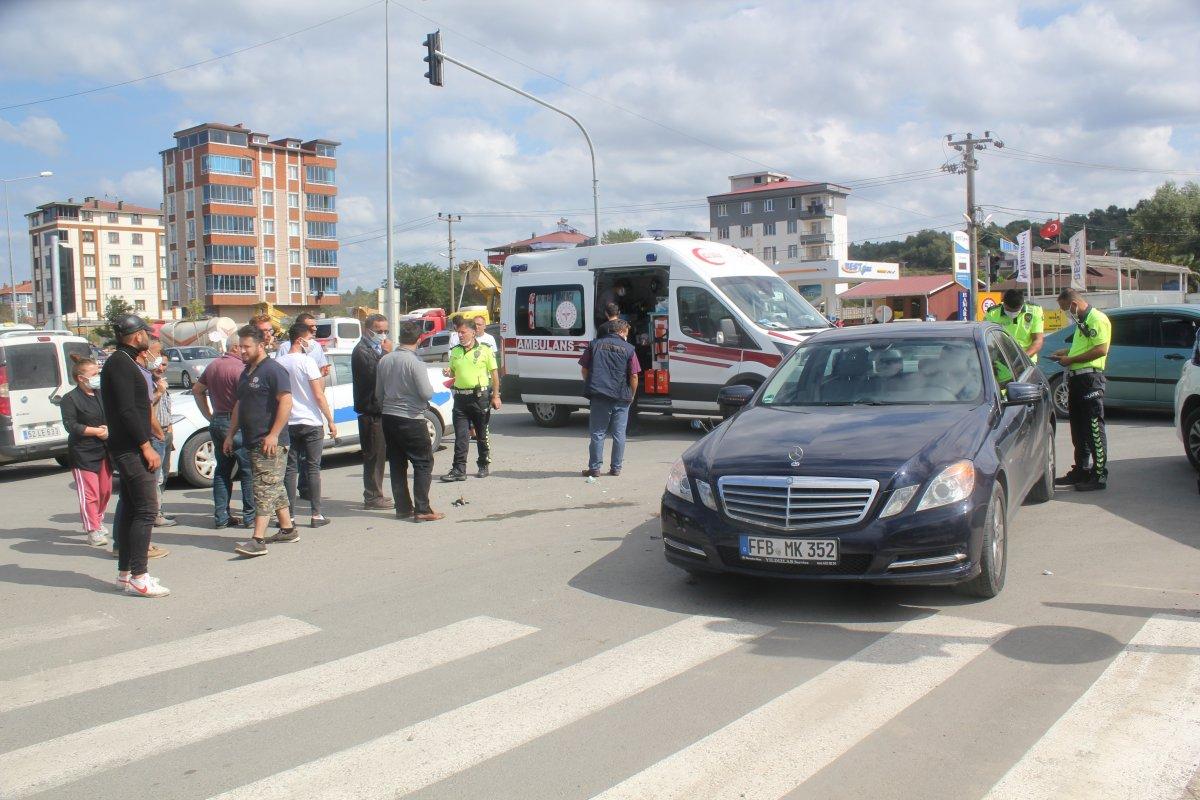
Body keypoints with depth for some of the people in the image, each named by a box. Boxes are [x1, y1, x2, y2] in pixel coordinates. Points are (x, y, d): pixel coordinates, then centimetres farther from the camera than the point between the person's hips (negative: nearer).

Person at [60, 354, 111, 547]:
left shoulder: (101, 394, 13)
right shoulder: (70, 399, -7)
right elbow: (71, 426, -14)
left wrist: (109, 429, -3)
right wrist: (97, 431, -15)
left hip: (104, 450, 6)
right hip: (83, 453, -6)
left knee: (105, 490, 12)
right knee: (89, 493, -8)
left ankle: (97, 521, 31)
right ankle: (92, 531, -2)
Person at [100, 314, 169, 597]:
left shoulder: (124, 363, 18)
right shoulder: (120, 364, -14)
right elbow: (127, 410, -21)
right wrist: (146, 446, -20)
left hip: (128, 448, 11)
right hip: (132, 449, -11)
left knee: (130, 510, 14)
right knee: (146, 510, -10)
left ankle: (125, 573, 20)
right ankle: (138, 578, -9)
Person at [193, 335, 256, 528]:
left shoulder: (213, 366, 11)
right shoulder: (239, 368, -15)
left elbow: (196, 390, 22)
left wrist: (209, 415, 22)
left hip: (216, 422, 8)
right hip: (236, 425, -8)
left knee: (222, 470, 14)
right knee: (248, 471, 0)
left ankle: (221, 516, 16)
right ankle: (250, 516, 2)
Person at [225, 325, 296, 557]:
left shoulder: (273, 370, -11)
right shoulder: (246, 373, 18)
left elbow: (286, 402, -20)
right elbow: (239, 405, 26)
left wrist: (273, 435, -24)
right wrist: (230, 434, 21)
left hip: (270, 443, -10)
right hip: (253, 442, 10)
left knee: (265, 489, -12)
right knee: (275, 488, 15)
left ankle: (258, 541, -16)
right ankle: (288, 529, 25)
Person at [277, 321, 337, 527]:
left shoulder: (278, 362, 4)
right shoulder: (307, 361, -11)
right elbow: (319, 396, -12)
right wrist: (331, 421, -6)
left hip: (287, 423, 4)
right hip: (310, 423, -4)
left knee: (290, 469, 8)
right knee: (313, 468, 2)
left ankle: (289, 514, 8)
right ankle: (316, 515, 3)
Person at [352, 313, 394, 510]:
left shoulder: (375, 349, 18)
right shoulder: (361, 351, -12)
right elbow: (375, 374, -24)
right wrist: (387, 354, -19)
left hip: (380, 409, 10)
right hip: (370, 410, -10)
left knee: (379, 454, 14)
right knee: (374, 455, -5)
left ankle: (375, 494, 23)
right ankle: (373, 497, 1)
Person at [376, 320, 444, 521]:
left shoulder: (385, 360, 4)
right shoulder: (415, 362, -16)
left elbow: (378, 393, 11)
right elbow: (426, 393, -18)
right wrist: (431, 389, 4)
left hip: (389, 419, 7)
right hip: (411, 419, -7)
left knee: (397, 464, 14)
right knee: (423, 463, 2)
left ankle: (403, 507, 19)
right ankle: (422, 510, -2)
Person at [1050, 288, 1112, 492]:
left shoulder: (1097, 319, -11)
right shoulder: (1082, 321, 20)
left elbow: (1100, 350, -21)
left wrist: (1071, 360, -16)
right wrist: (1065, 353, 15)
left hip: (1090, 378, -10)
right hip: (1076, 378, 10)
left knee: (1094, 428, -7)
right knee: (1078, 428, 14)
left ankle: (1099, 477, -3)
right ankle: (1081, 471, 23)